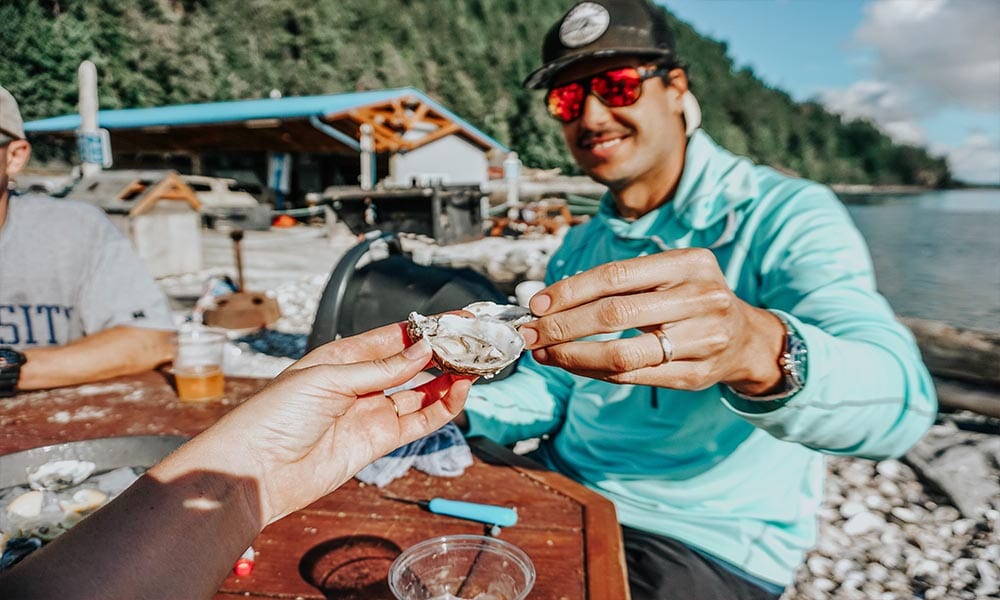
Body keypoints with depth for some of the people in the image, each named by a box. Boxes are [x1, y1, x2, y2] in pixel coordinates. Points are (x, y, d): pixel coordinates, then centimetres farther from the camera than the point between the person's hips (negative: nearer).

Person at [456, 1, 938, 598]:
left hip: (708, 544, -5)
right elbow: (549, 391, 9)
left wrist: (758, 348, -48)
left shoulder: (783, 214, -13)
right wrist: (463, 408, -10)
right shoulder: (578, 249, 8)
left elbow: (898, 398, -28)